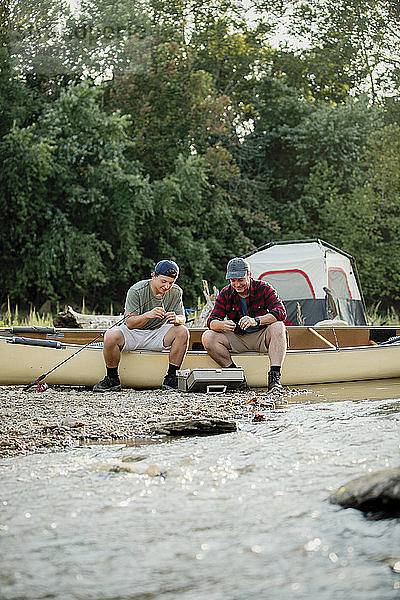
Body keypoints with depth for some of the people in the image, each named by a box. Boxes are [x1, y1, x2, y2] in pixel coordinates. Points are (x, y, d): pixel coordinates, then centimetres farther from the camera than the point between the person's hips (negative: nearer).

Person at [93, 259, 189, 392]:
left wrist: (176, 319, -31)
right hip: (133, 334, -3)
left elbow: (182, 319, -5)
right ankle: (112, 379, -13)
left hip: (157, 334, 3)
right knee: (110, 337, -34)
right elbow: (129, 323, -25)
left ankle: (171, 377, -16)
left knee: (183, 332, -23)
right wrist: (147, 315, -45)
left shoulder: (176, 292, -7)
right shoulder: (136, 291, -20)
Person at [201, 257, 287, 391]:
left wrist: (256, 321, -42)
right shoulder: (225, 294, -4)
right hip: (237, 340, 2)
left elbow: (281, 312, -25)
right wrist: (222, 325, -37)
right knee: (208, 337, -20)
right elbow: (212, 321, -10)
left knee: (278, 327, -34)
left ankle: (274, 376, -38)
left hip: (261, 338, -2)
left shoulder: (264, 289, -11)